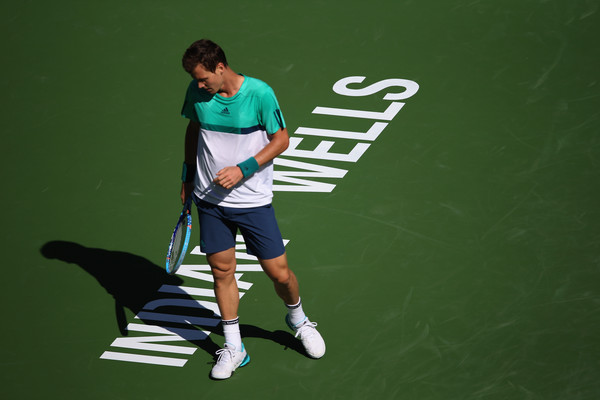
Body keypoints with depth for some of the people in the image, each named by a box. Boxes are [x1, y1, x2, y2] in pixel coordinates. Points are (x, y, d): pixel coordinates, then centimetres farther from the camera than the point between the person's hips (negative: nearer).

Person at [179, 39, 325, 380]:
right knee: (222, 271, 6)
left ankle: (298, 319, 32)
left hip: (253, 200, -3)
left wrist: (243, 169, -19)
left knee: (279, 273, 1)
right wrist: (189, 175, 15)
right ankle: (234, 348, 19)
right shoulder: (197, 92, -5)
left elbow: (281, 139, -10)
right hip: (210, 199, 3)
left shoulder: (260, 93, -17)